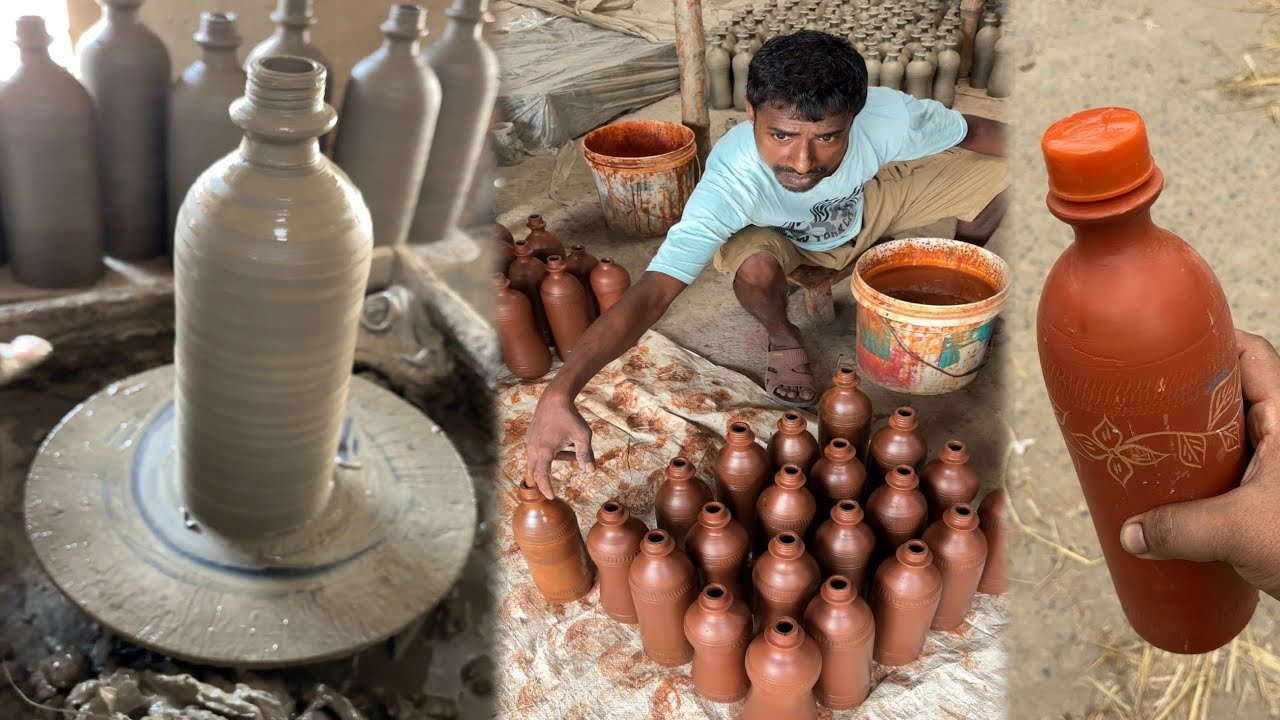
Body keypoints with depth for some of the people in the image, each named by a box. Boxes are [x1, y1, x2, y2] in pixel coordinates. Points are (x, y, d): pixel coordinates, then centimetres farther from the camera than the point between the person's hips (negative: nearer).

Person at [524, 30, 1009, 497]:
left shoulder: (887, 116, -37)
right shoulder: (732, 181, -44)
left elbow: (973, 133, -13)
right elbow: (652, 292, -52)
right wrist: (559, 393, -64)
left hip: (868, 202, 3)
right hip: (783, 237, -3)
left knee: (997, 173, -13)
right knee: (755, 267, -37)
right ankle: (783, 339, -1)